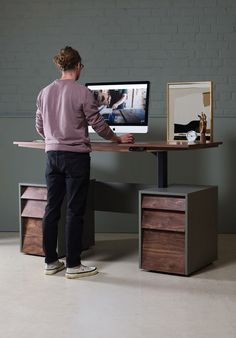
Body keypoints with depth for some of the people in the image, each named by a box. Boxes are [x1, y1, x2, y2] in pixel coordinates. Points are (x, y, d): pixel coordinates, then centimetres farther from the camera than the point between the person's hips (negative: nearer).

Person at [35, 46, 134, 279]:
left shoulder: (45, 93, 7)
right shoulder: (82, 93, -10)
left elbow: (39, 127, 13)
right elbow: (98, 125, -6)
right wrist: (118, 139, 10)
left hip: (52, 155, 6)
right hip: (76, 156, -5)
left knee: (52, 208, 9)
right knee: (75, 211, 0)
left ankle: (50, 262, 16)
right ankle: (73, 265, 5)